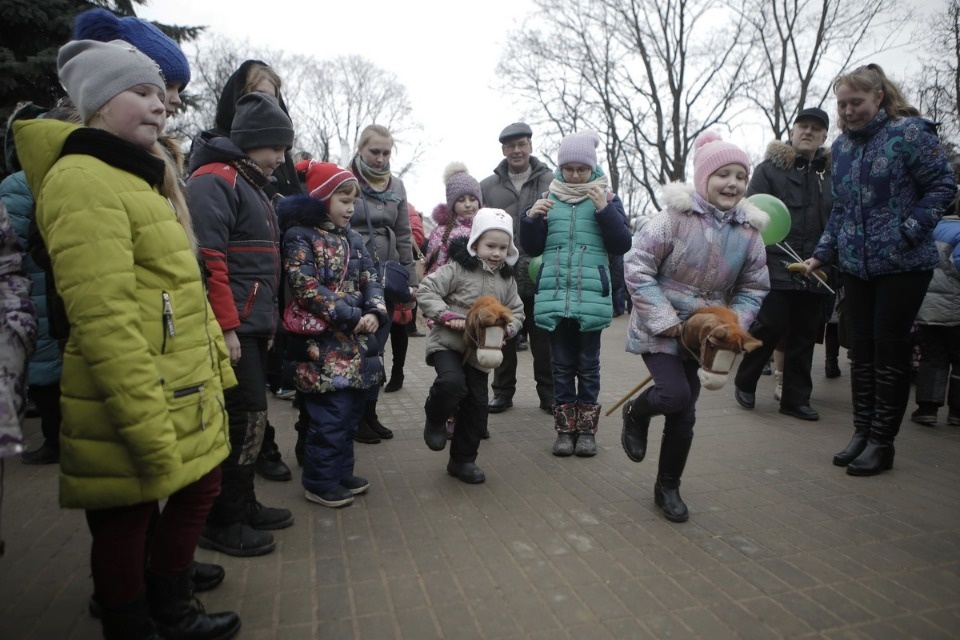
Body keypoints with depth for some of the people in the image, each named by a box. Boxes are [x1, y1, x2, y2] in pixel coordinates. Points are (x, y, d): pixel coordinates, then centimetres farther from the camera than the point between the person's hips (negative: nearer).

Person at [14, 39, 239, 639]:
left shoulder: (141, 179, 16)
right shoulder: (84, 179, -16)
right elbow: (104, 321, -24)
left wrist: (218, 365, 18)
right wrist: (148, 429, -24)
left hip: (186, 398, 10)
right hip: (132, 412, -10)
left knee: (199, 489, 21)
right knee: (126, 526, 9)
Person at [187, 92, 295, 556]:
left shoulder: (249, 184, 22)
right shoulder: (214, 180, -10)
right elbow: (208, 258, -21)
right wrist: (226, 327, -22)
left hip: (251, 326, 10)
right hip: (232, 329, -10)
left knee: (250, 416, 15)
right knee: (244, 417, -6)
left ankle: (242, 504, 28)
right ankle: (222, 522, 8)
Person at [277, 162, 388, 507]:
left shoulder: (352, 238, 15)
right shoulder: (300, 236, -7)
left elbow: (370, 279, 12)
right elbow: (306, 286, -16)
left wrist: (375, 312, -8)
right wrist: (350, 317, -17)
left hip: (356, 338, 8)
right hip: (322, 340, -7)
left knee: (352, 409, 13)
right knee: (330, 413, -6)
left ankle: (341, 472, 27)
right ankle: (320, 482, 10)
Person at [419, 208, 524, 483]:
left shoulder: (507, 280, 9)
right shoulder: (457, 269, -9)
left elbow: (516, 311, 15)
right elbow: (426, 291, -12)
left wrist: (508, 327, -6)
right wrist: (447, 316, -23)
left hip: (480, 350, 6)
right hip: (448, 342, -5)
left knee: (477, 405, 7)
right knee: (452, 382, -32)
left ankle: (463, 460, 25)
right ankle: (435, 420, 2)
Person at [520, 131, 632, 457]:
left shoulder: (607, 198, 5)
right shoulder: (549, 199, 10)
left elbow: (622, 245, -2)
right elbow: (532, 248, 10)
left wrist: (604, 210, -13)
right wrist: (531, 218, -8)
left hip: (592, 296, -2)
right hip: (554, 295, 2)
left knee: (588, 365, 6)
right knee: (562, 365, 8)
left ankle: (587, 429, 16)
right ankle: (564, 429, 16)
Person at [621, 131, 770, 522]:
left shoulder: (749, 230, -1)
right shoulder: (674, 217, -16)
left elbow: (753, 288, 7)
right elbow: (637, 267, -15)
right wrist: (663, 318, -19)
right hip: (659, 329, -4)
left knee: (684, 414, 8)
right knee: (675, 395, -21)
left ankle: (668, 488, 26)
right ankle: (636, 413, 16)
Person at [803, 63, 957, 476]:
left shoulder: (909, 132, -7)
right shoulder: (842, 145, 11)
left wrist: (908, 232, -16)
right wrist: (822, 254, 9)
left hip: (902, 266, -5)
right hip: (855, 267, 6)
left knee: (890, 352, 0)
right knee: (861, 350, 9)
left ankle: (882, 442, 10)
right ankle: (862, 432, 19)